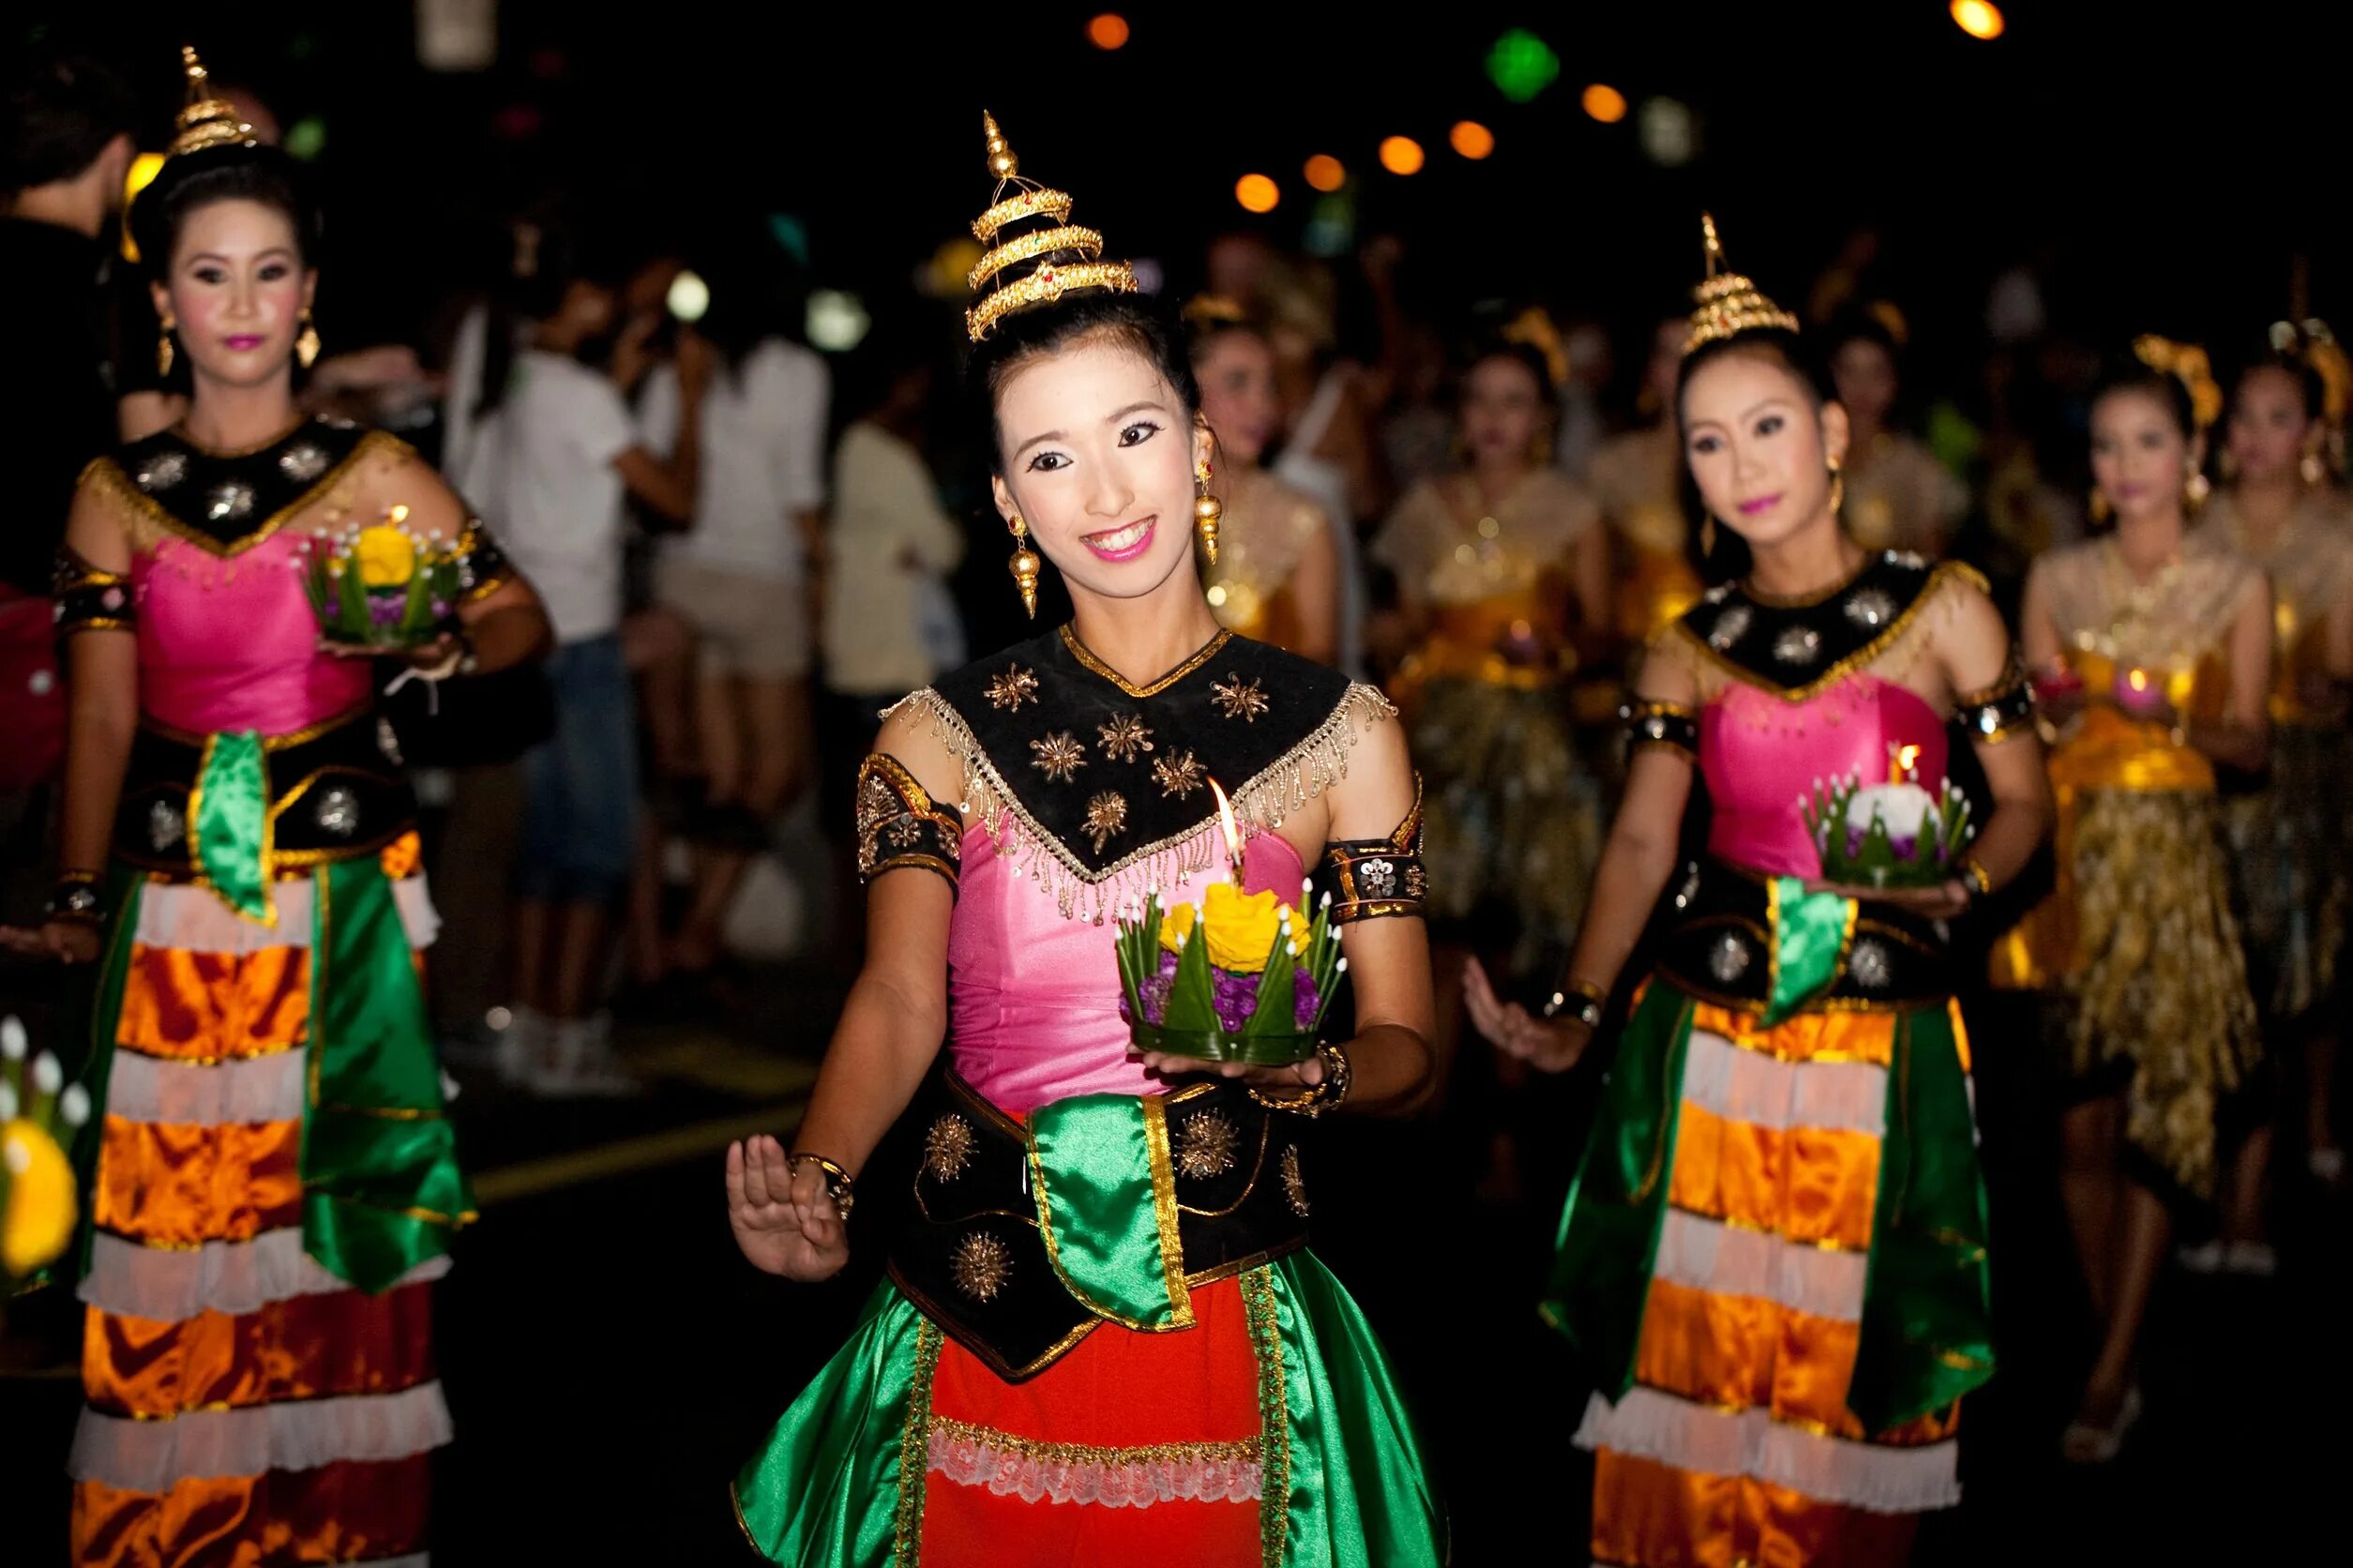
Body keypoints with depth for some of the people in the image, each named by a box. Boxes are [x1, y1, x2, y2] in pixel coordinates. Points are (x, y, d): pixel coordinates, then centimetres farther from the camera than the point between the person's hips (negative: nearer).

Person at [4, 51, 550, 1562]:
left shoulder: (373, 474, 2)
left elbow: (524, 616, 4)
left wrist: (449, 647, -18)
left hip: (345, 890, -1)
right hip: (178, 899, 2)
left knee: (338, 1204, -1)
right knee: (171, 1208, -2)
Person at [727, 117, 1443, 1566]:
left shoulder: (1341, 735, 1)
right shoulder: (939, 740, 4)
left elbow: (1408, 1046, 1)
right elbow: (898, 1001, -6)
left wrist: (1297, 1066, -21)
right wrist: (816, 1183, -25)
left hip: (1226, 1328, -1)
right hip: (976, 1331, 1)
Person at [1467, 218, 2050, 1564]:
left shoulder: (1942, 608, 0)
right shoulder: (1690, 650, 6)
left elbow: (2026, 799, 2)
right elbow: (1643, 841, 5)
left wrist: (1964, 884, -19)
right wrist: (1574, 1013, -7)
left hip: (1881, 1044, -2)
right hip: (1707, 1040, 2)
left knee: (1846, 1361, 5)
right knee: (1690, 1356, 4)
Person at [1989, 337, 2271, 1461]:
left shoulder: (2238, 586, 3)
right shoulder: (2056, 579, 6)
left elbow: (2251, 744, 2)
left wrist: (2176, 717, -17)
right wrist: (2055, 706, -14)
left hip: (2177, 860, -1)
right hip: (2077, 851, 1)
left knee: (2161, 1110, -4)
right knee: (2081, 1115, 0)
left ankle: (2113, 1369, 1)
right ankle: (2116, 1339, 15)